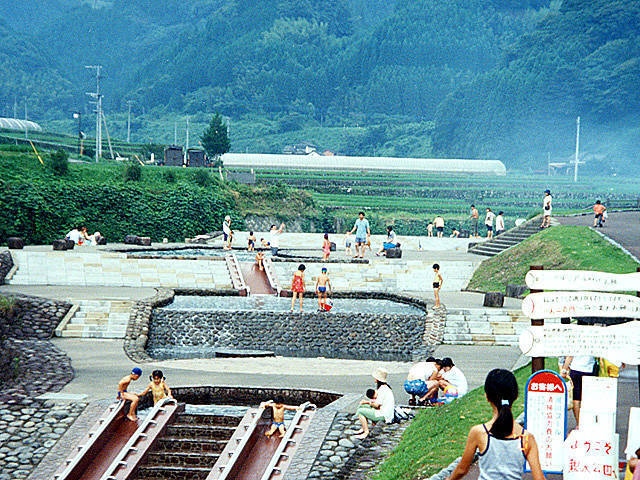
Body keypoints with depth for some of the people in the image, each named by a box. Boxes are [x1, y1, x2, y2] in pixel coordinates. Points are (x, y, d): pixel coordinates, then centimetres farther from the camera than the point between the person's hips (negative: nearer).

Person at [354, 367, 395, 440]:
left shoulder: (383, 389, -20)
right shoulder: (384, 387, 12)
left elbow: (377, 405, -20)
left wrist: (369, 402, -3)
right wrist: (367, 401, 6)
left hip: (383, 415, -10)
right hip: (383, 411, 10)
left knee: (360, 411, -10)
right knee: (362, 406, 17)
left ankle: (366, 432, -5)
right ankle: (364, 428, 18)